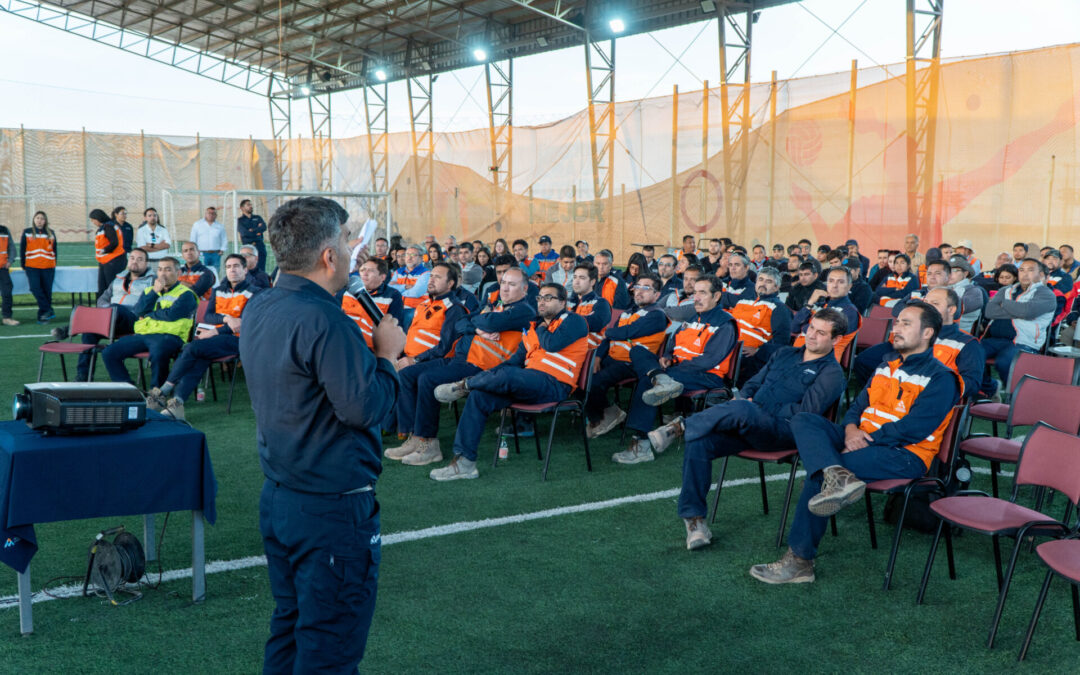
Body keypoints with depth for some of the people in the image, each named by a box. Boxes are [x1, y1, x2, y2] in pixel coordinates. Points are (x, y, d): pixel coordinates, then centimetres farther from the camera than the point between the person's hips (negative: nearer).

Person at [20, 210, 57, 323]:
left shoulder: (51, 233, 10)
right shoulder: (27, 232, 7)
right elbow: (22, 249, 9)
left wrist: (54, 265, 12)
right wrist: (23, 265, 6)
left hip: (48, 267, 1)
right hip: (32, 267, -1)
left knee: (47, 291, 0)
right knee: (35, 288, -17)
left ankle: (42, 316, 7)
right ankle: (48, 311, -12)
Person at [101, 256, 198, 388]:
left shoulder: (186, 294, 6)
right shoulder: (149, 291, 26)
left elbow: (171, 314, -11)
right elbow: (137, 311, 8)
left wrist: (148, 314, 4)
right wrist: (155, 291, 0)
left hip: (168, 336, -6)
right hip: (142, 334, 6)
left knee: (158, 353, -39)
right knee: (108, 353, -10)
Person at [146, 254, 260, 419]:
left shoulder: (254, 292, 5)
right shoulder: (218, 291, 24)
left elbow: (244, 323, -7)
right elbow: (208, 316, 12)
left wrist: (215, 331, -13)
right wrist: (226, 318, -10)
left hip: (236, 339, -5)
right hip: (215, 336, 5)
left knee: (192, 347, -26)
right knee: (198, 360, -28)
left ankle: (163, 393, -21)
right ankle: (177, 403, -41)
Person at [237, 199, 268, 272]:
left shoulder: (258, 218, 18)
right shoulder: (240, 220, 8)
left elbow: (264, 227, -2)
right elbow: (244, 232, -8)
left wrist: (252, 231, -9)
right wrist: (257, 232, 0)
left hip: (260, 246, 3)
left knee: (261, 269, -2)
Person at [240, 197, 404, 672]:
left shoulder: (258, 309, 6)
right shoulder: (324, 320, -23)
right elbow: (364, 407, -25)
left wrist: (366, 351, 7)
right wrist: (386, 355, -10)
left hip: (276, 497, 9)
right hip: (332, 508, -9)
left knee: (287, 630, 21)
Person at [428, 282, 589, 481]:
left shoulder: (574, 321, 2)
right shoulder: (534, 326, 25)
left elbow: (552, 344, -18)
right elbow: (517, 359, 21)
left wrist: (541, 329, 4)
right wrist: (488, 376, 7)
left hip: (554, 385, -8)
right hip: (526, 382, 8)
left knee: (508, 374, -35)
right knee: (479, 397, -12)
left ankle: (464, 385, -5)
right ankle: (463, 462, -13)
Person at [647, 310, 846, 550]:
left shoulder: (831, 372, 4)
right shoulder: (784, 354, 25)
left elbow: (807, 411, -8)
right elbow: (753, 384, 26)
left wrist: (757, 408, -7)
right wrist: (743, 398, 3)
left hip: (784, 431, -6)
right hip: (747, 426, 6)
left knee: (743, 410, -38)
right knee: (699, 443, -21)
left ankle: (682, 425, -20)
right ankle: (694, 518, -14)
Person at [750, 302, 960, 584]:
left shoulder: (940, 378, -3)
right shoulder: (887, 363, 21)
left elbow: (914, 428, -14)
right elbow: (859, 405, 17)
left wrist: (866, 439, -16)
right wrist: (851, 430, -6)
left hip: (904, 455, -8)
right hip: (863, 440, 8)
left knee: (818, 473, -27)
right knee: (803, 420, -16)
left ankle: (799, 560, -19)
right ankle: (838, 476, -43)